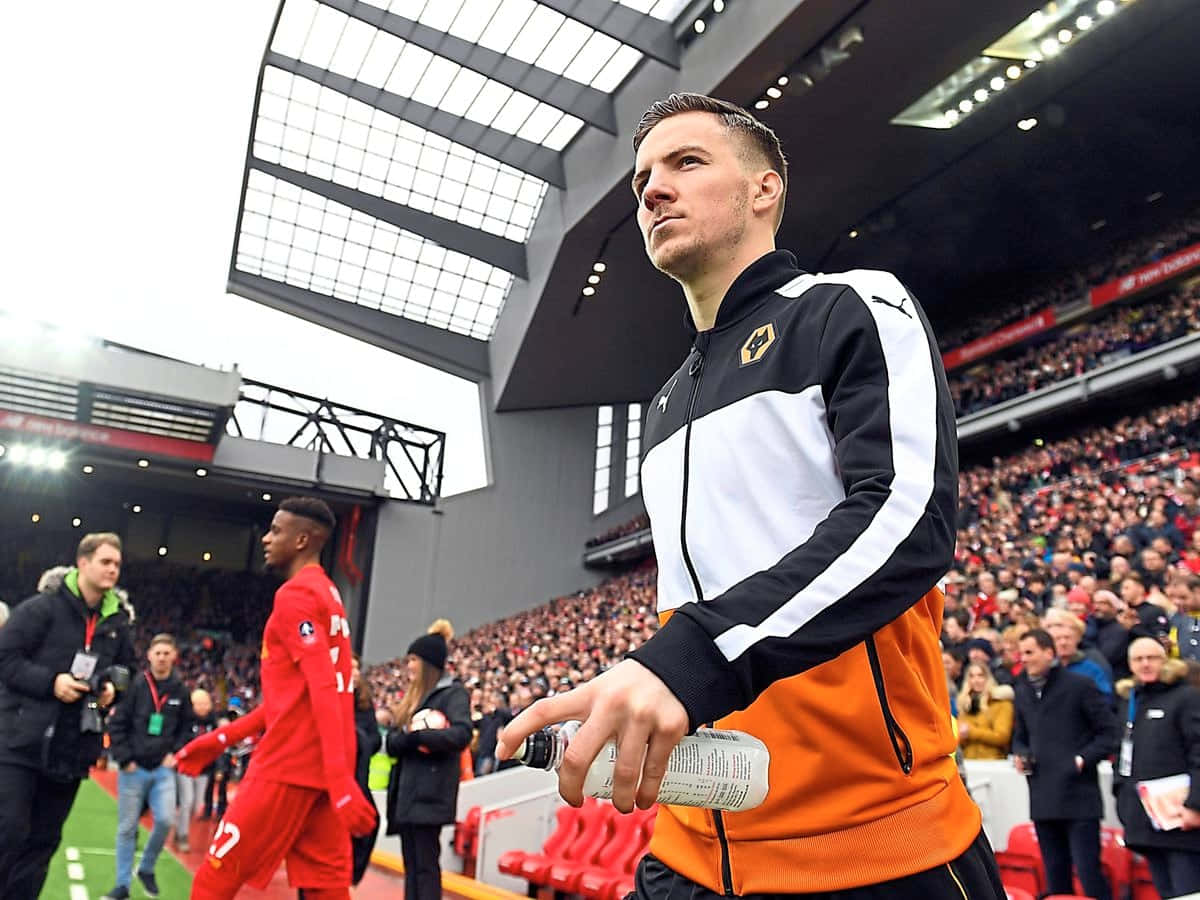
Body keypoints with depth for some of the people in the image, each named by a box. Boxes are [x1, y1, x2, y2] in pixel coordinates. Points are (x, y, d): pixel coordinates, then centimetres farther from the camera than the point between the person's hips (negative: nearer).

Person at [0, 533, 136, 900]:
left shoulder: (119, 622, 8)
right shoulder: (42, 607, -7)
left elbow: (128, 668, 19)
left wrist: (114, 687, -2)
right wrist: (50, 681, -20)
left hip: (71, 751, 5)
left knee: (42, 840, 12)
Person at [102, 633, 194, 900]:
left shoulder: (180, 691, 2)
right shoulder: (136, 686, -6)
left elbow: (186, 728, 12)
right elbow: (116, 724, -4)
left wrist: (175, 753, -1)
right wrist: (124, 758, -9)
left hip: (163, 769, 2)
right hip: (133, 768, -1)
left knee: (165, 820, -10)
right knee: (127, 828, 6)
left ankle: (146, 868, 15)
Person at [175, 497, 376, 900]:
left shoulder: (295, 595, -10)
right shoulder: (327, 595, 19)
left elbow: (323, 690, -21)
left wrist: (341, 780, -28)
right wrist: (221, 739, 23)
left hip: (287, 765, -9)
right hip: (321, 768, 9)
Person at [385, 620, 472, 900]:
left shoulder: (453, 693, -4)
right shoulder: (413, 697, 19)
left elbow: (462, 734, -20)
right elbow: (392, 741, 10)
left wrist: (418, 735, -20)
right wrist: (406, 737, -11)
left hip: (430, 792, -8)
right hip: (406, 791, 8)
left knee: (425, 864, -7)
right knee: (411, 865, 10)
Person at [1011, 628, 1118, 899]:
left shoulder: (1080, 685, -5)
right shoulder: (1023, 690, 13)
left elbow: (1109, 732, -4)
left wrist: (1083, 760, -15)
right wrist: (1020, 754, 3)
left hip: (1079, 796, -6)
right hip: (1042, 797, 6)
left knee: (1089, 873, -5)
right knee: (1055, 877, 12)